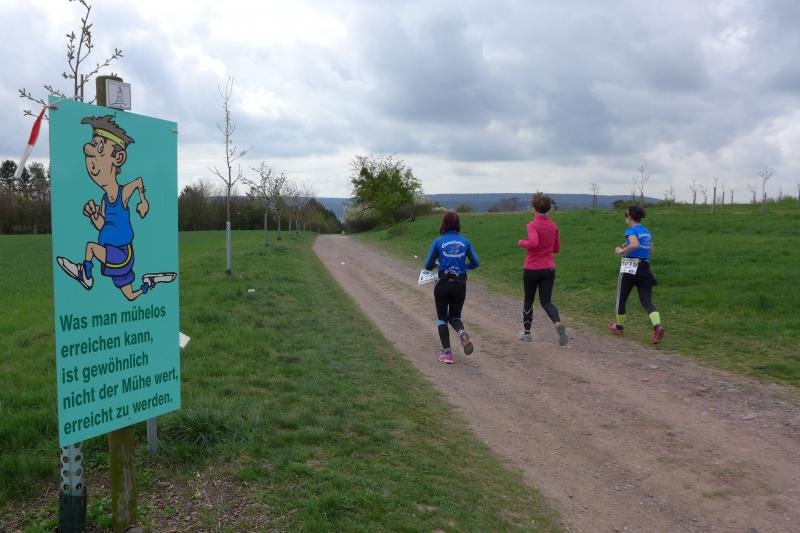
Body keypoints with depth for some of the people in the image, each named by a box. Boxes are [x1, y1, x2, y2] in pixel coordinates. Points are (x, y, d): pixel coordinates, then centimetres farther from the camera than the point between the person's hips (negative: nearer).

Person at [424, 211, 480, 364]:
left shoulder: (438, 241, -5)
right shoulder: (465, 241, 2)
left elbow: (428, 265, -7)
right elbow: (475, 263, -2)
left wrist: (435, 265, 16)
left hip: (443, 284, -2)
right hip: (460, 284, 2)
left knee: (442, 318, 13)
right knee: (455, 316, 19)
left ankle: (446, 352, 5)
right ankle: (462, 332, -14)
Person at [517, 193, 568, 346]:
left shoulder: (532, 225, -13)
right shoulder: (553, 226, 5)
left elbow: (533, 242, -31)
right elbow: (557, 248, 13)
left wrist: (521, 242, -13)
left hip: (532, 269, -4)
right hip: (549, 269, 4)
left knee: (529, 300, 14)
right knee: (546, 301, 5)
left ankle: (526, 332, 26)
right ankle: (558, 323, -23)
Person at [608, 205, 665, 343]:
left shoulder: (631, 231, -10)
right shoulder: (647, 232, 13)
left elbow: (634, 245, -30)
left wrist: (621, 251, -15)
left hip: (629, 268, -6)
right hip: (644, 269, 6)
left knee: (621, 298, 13)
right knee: (647, 301, 1)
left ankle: (619, 326, 28)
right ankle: (657, 326, -21)